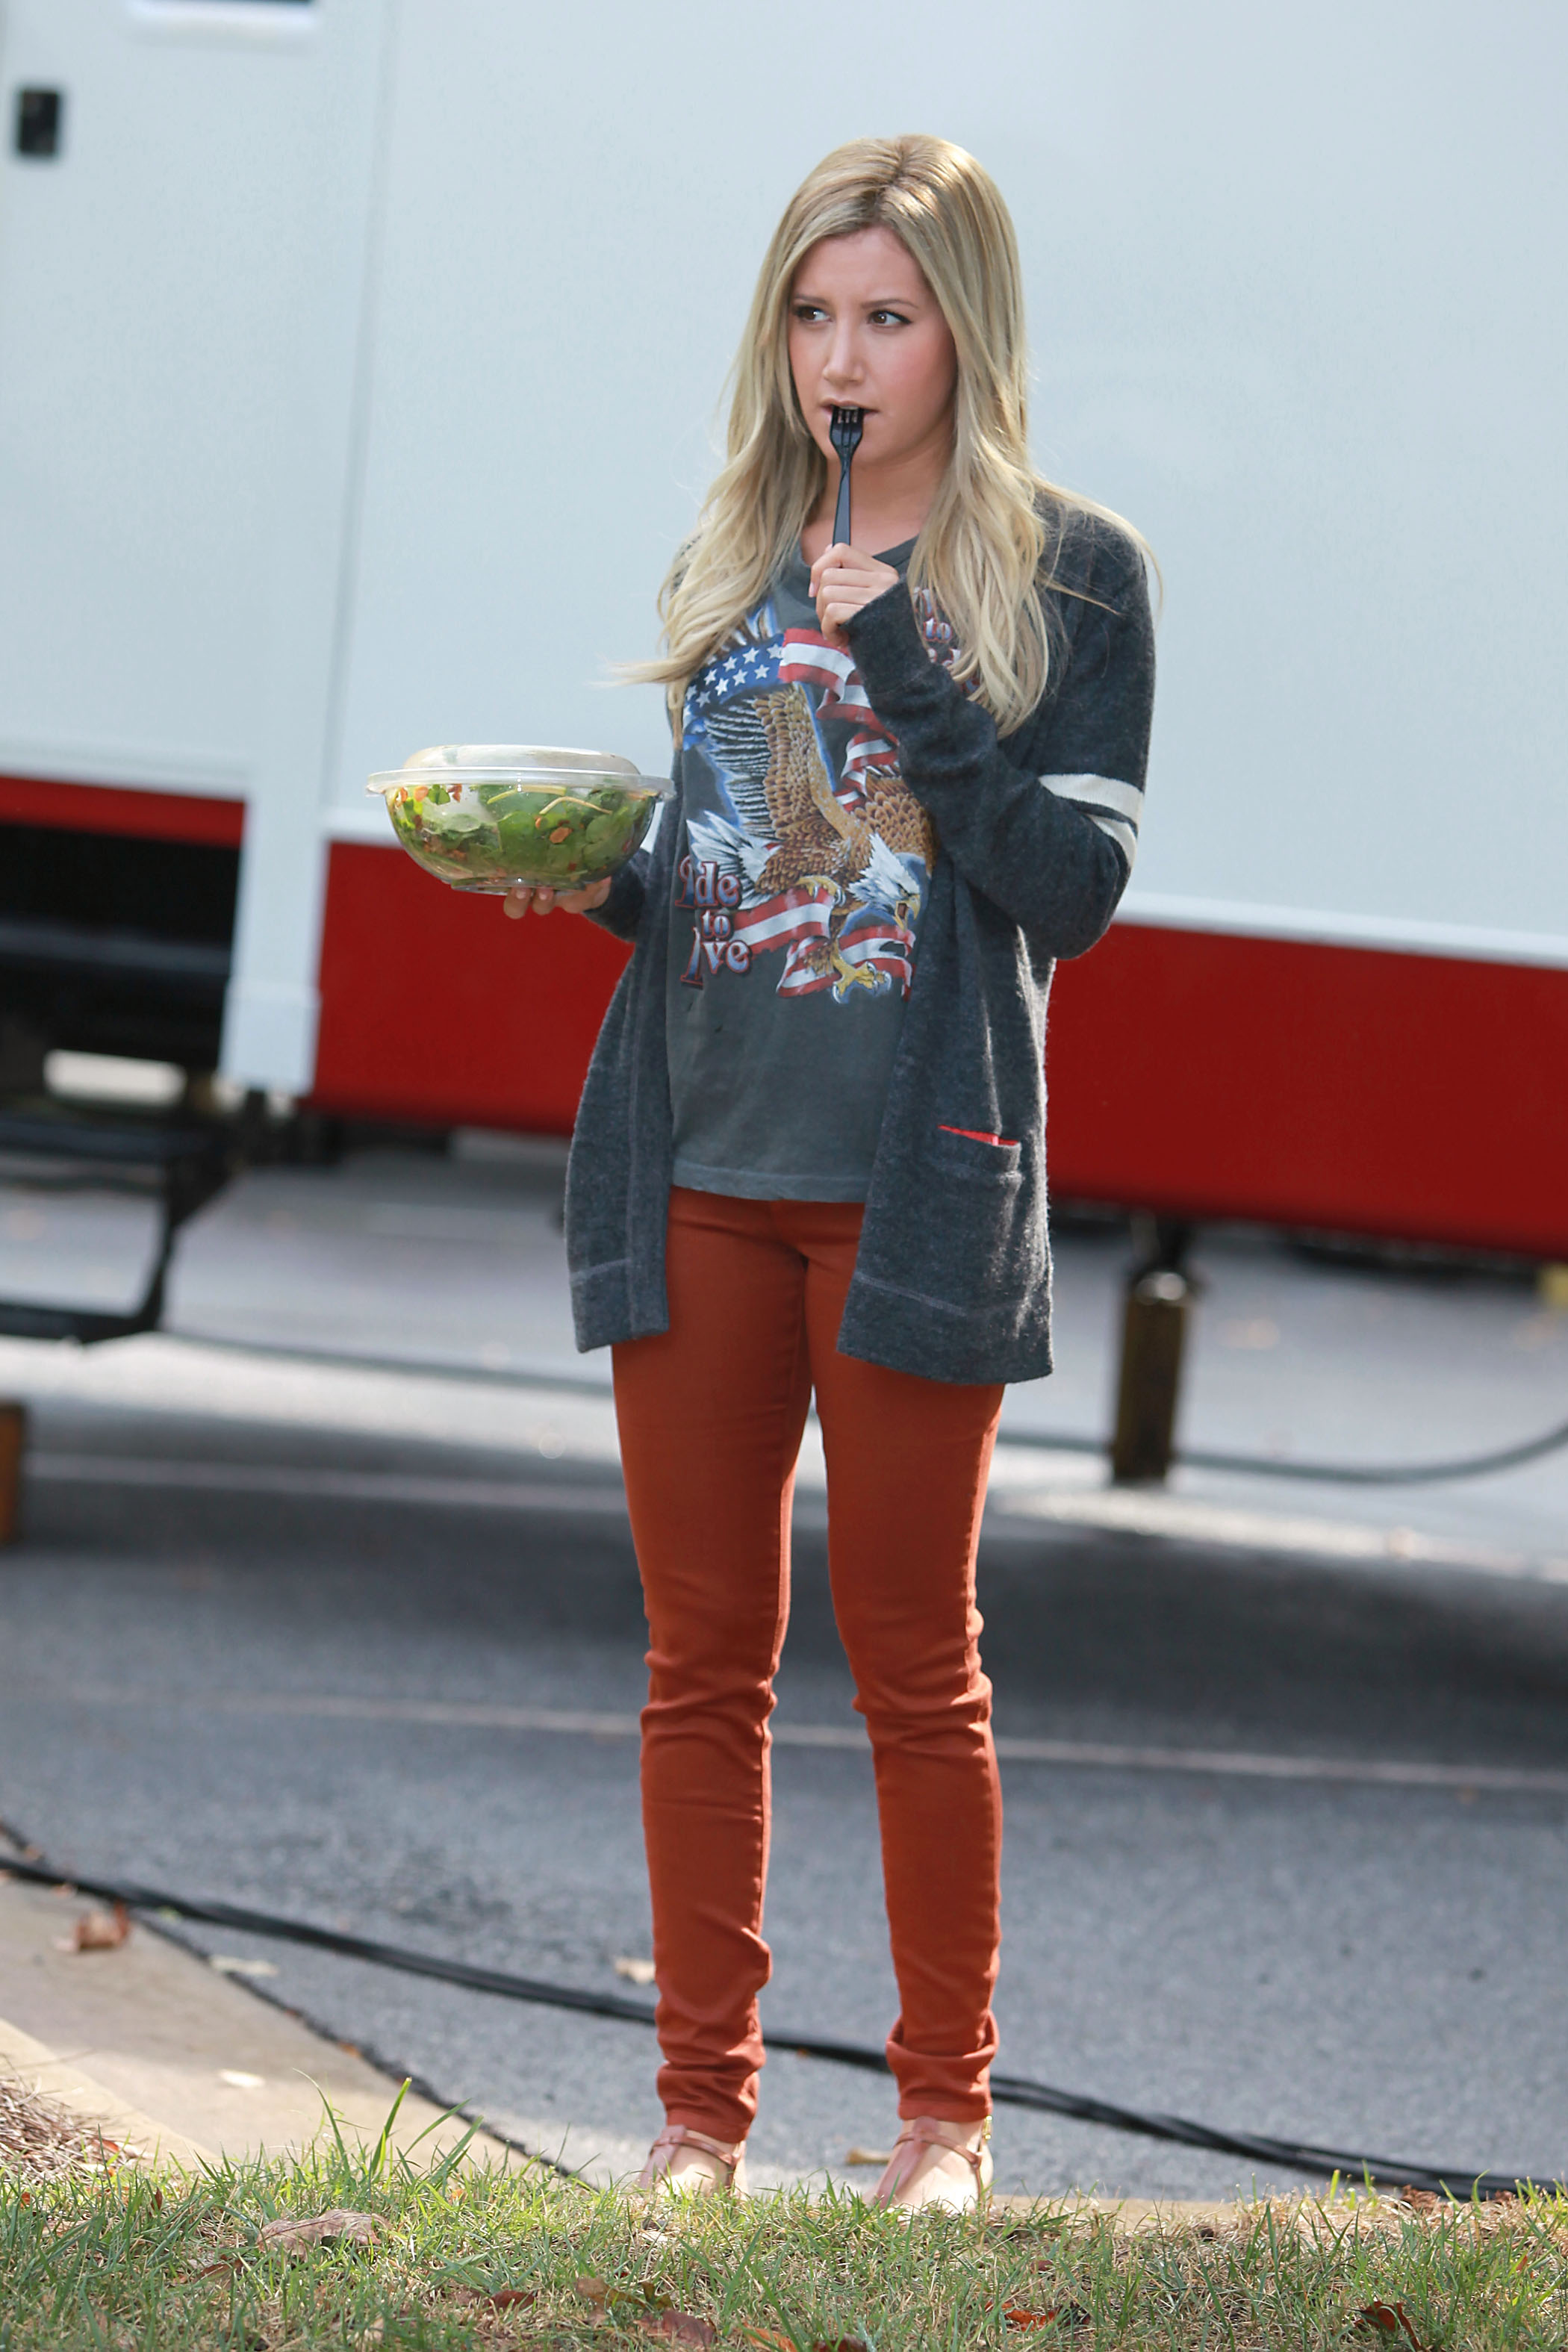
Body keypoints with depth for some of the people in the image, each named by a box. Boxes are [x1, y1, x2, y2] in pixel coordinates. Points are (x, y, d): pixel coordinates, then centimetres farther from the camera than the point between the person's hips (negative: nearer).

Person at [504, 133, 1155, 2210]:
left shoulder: (1066, 576, 0)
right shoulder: (727, 571, 14)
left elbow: (1072, 886, -8)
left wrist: (912, 675, -16)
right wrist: (587, 882, -1)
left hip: (912, 1184, -4)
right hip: (698, 1177, 4)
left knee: (915, 1665, 1)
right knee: (704, 1663, 7)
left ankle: (948, 2121, 11)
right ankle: (702, 2116, 14)